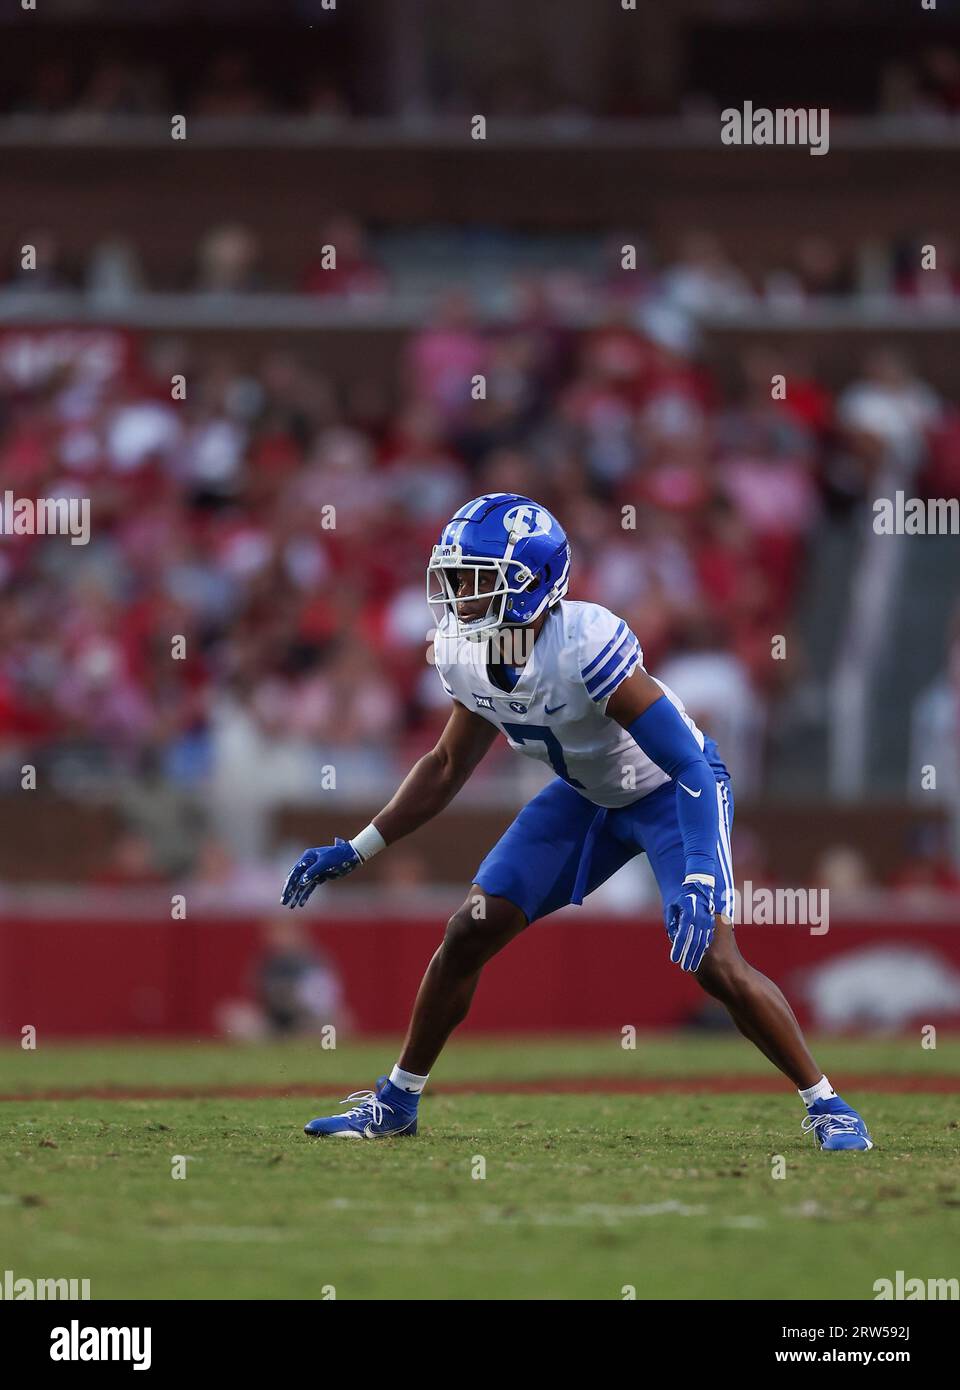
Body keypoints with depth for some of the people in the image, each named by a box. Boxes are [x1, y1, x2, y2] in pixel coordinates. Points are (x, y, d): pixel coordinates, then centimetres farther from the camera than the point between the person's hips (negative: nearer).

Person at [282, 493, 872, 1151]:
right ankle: (397, 1101, 18)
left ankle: (825, 1104, -5)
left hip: (673, 792, -7)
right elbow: (447, 768, 4)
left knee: (711, 959, -22)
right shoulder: (468, 660, -15)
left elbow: (691, 762, -36)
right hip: (588, 795, 7)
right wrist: (354, 853, 0)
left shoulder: (586, 646, -37)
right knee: (470, 932, 1)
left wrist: (700, 877, -46)